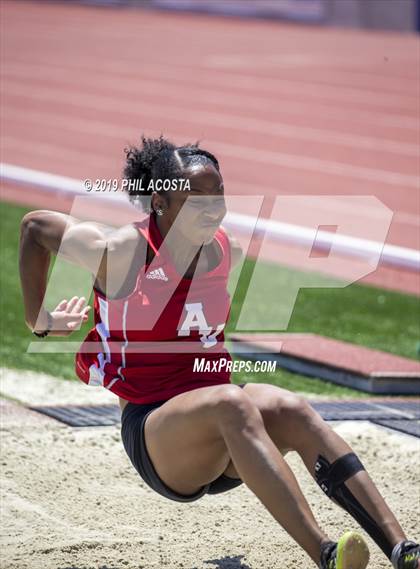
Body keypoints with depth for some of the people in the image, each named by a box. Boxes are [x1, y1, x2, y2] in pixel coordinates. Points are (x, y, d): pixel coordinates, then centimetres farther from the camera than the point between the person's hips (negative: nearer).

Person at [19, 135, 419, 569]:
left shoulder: (226, 249, 6)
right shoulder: (119, 252, -10)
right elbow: (34, 226, 3)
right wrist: (38, 321, 10)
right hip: (151, 430, -5)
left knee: (291, 410, -30)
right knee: (231, 404, -38)